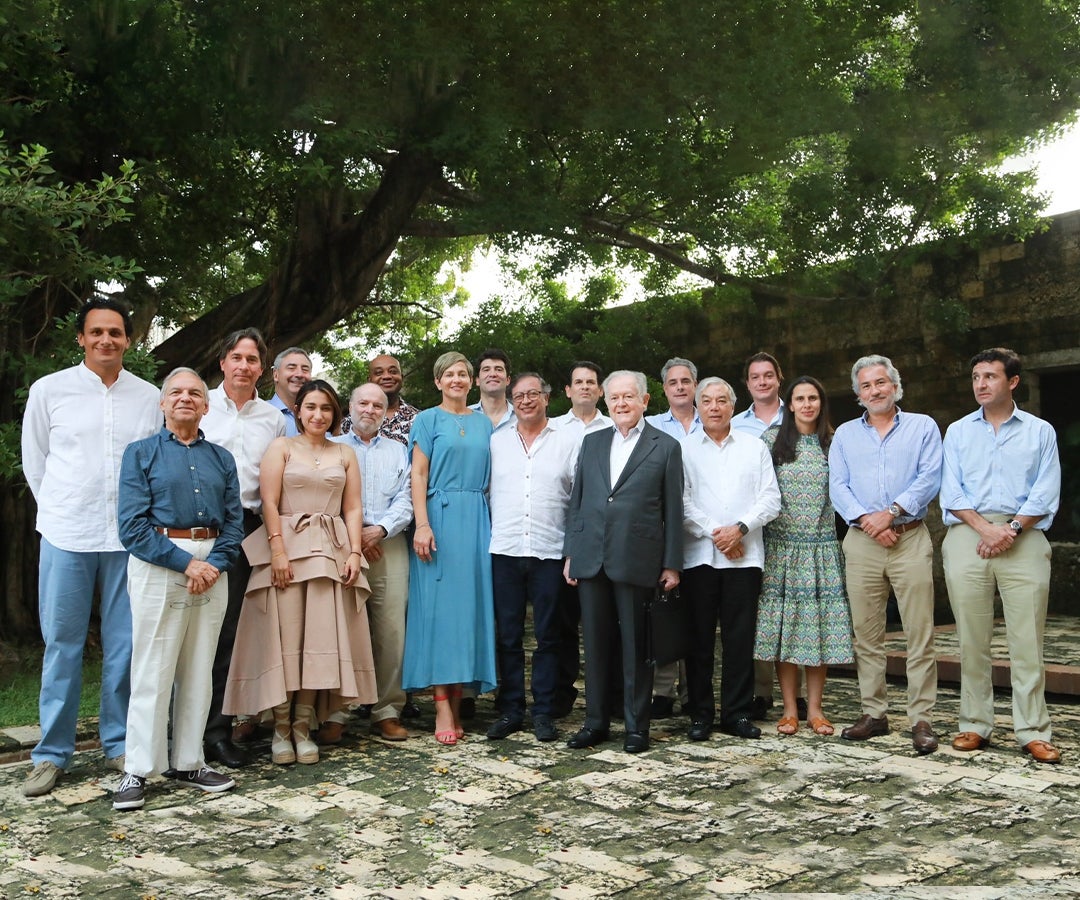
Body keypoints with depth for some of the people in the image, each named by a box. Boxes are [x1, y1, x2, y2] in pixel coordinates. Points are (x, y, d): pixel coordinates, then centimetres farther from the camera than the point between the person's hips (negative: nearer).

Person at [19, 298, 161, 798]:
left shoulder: (149, 397, 6)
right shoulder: (49, 390, 3)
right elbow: (34, 465, 10)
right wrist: (61, 513, 8)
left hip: (130, 539, 1)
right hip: (67, 539, -1)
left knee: (124, 645, 6)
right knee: (62, 646, 4)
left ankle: (119, 745, 18)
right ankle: (52, 753, 14)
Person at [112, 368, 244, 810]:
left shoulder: (221, 458, 13)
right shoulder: (142, 453, 3)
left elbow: (235, 520, 8)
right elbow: (134, 525, -6)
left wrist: (215, 564, -10)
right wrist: (185, 563, -14)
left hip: (212, 568, 4)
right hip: (158, 568, -4)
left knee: (199, 670, 8)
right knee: (153, 671, -3)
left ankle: (187, 762, 19)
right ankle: (137, 771, 7)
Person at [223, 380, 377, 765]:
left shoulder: (345, 455, 16)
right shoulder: (281, 447, 7)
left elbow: (353, 508, 10)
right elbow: (269, 503, -3)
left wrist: (354, 553, -3)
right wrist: (278, 551, -13)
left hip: (331, 551, 3)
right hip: (287, 548, -2)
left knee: (321, 637, -2)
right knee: (284, 636, -5)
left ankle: (303, 727, 4)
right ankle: (281, 728, 3)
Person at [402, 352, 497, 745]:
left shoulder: (483, 423, 16)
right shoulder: (427, 420, 5)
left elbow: (492, 477, 14)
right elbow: (418, 476, -2)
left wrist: (495, 525, 4)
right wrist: (422, 525, -13)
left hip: (476, 520, 4)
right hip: (440, 517, -4)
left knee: (470, 604, 2)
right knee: (439, 606, -6)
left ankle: (458, 701, 8)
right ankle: (443, 708, -6)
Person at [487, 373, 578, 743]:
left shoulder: (568, 441, 5)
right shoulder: (496, 441, 11)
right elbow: (485, 489, 10)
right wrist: (489, 533, 1)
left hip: (550, 551, -2)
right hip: (505, 550, 2)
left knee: (547, 637, 5)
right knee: (507, 636, 6)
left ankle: (543, 712, 13)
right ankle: (510, 710, 15)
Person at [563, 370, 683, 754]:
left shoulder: (666, 447, 3)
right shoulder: (591, 443, 14)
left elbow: (673, 509, 1)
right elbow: (577, 500, 14)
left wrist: (671, 564, -2)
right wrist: (570, 553, 9)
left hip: (636, 560, -3)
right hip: (590, 559, 4)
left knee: (636, 646, 4)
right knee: (595, 643, 9)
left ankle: (637, 726, 14)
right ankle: (596, 722, 19)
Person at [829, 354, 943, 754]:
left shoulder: (922, 427, 8)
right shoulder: (845, 435, 15)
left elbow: (930, 478, -4)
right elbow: (838, 487, 5)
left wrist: (891, 512, -14)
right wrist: (866, 519, -11)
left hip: (911, 539, -2)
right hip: (861, 542, 3)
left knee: (920, 634, -5)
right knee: (866, 634, 5)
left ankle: (922, 719, -1)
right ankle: (874, 714, 14)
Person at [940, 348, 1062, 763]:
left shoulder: (1040, 432, 11)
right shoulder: (958, 432, 15)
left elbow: (1046, 493, 2)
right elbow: (952, 492, 6)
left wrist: (1013, 529, -12)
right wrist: (986, 528, -9)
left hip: (1024, 538, -1)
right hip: (968, 537, 1)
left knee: (1027, 640, -4)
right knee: (972, 639, 2)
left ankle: (1033, 732, 1)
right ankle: (975, 725, 9)